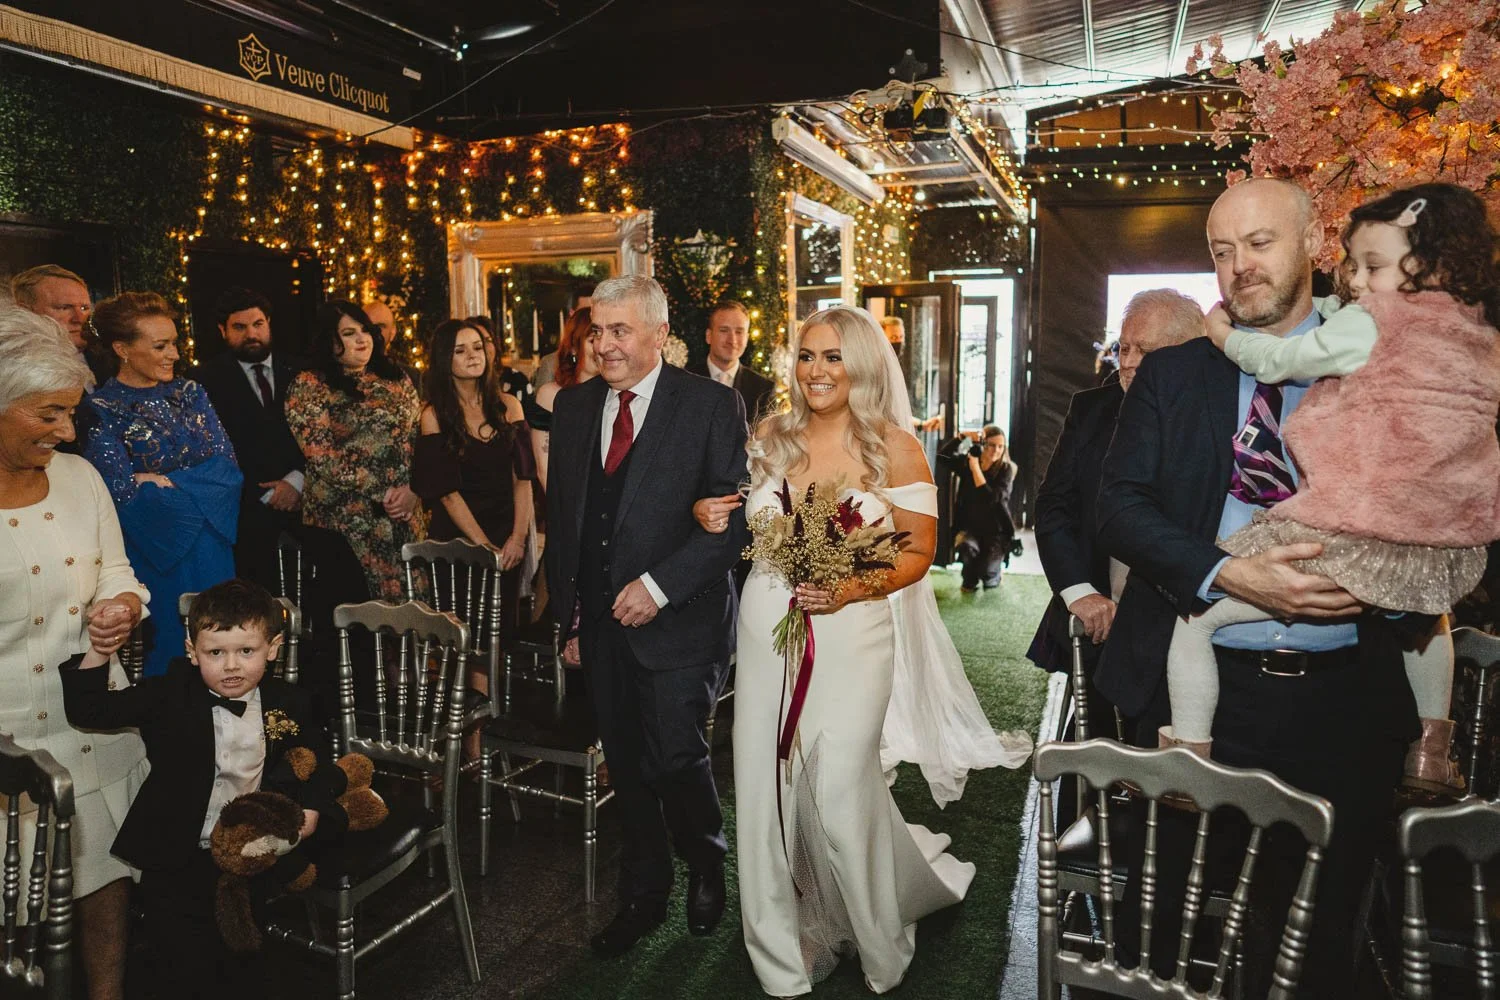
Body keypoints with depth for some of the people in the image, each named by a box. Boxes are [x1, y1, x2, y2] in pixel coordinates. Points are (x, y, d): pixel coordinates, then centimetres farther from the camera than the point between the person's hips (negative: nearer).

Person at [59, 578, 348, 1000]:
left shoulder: (290, 705, -4)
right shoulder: (169, 697, -8)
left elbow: (319, 769, 3)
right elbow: (90, 711, -9)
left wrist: (312, 812, -14)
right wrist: (98, 655, -22)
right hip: (178, 864, -2)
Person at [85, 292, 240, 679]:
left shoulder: (188, 392, 7)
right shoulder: (102, 410, -7)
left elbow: (227, 463, 0)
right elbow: (123, 490, -14)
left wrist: (159, 481, -9)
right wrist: (196, 484, -9)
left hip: (215, 538, 4)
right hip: (157, 550, -4)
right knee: (171, 638, 3)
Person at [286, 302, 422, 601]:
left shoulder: (396, 379, 11)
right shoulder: (307, 387, -3)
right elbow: (323, 458, -9)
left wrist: (413, 489, -9)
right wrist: (381, 493, -12)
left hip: (403, 513, 4)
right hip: (345, 516, -4)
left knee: (405, 596, 5)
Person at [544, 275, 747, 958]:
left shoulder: (712, 406, -7)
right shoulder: (573, 405, 9)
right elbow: (559, 513, 14)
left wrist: (660, 586, -18)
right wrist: (565, 608, 11)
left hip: (678, 619, -4)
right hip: (602, 620, 5)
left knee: (676, 759, -3)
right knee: (627, 768, 15)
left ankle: (706, 867, 30)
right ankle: (643, 896, 36)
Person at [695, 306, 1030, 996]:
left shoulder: (894, 446, -4)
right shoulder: (770, 436, 7)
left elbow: (919, 551, -3)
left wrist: (855, 588, -19)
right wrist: (711, 519, -2)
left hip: (850, 634, -4)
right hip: (766, 629, 4)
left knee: (838, 793, -3)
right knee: (764, 790, 7)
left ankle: (878, 942, 30)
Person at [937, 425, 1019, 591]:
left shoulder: (1006, 469, -9)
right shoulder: (966, 462, -1)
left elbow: (991, 499, -23)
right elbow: (942, 456, -16)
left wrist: (976, 467, -21)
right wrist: (963, 437, -21)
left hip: (996, 530, -2)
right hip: (970, 526, 2)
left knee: (988, 573, -20)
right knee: (967, 547, -33)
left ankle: (992, 577, 22)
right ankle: (970, 580, 2)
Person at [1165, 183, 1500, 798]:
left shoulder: (1367, 326, -7)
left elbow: (1276, 361, 2)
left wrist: (1224, 335, 20)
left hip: (1345, 548, -8)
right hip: (1441, 562, 9)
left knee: (1192, 615, -2)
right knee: (1430, 615, 44)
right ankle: (1432, 751, 49)